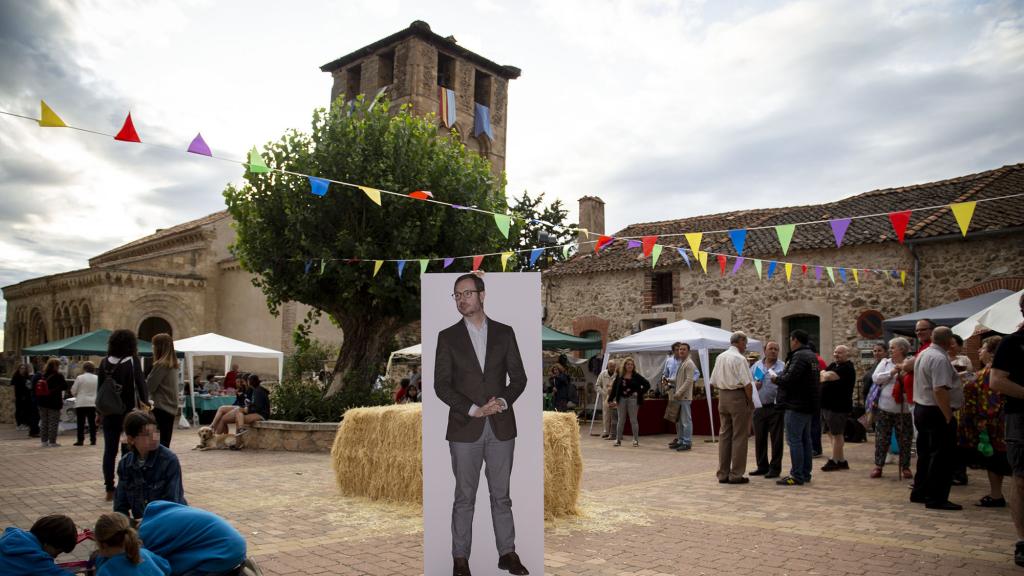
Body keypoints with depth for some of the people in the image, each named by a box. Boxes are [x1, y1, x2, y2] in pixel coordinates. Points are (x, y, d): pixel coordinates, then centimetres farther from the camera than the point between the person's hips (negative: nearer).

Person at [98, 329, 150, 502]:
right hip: (128, 412, -4)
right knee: (128, 450, 3)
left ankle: (109, 490, 12)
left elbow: (99, 388, 8)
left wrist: (99, 411, 16)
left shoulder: (105, 362, 4)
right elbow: (140, 385, -7)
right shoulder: (132, 361, -9)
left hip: (108, 413, 4)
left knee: (109, 450, 8)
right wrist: (145, 404, 7)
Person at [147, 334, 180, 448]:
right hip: (171, 408, 8)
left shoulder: (161, 364, -13)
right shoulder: (173, 365, 11)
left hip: (161, 408, -8)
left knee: (160, 443, -6)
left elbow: (149, 386, -10)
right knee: (166, 443, 12)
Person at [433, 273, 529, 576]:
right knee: (464, 498, 7)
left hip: (502, 426, 1)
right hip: (464, 427, -1)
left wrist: (503, 401, -13)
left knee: (501, 496, 10)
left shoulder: (504, 332, 6)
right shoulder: (447, 336, 2)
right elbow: (441, 384, -3)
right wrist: (473, 409, -13)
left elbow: (519, 377, 5)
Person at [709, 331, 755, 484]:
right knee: (739, 437, 0)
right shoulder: (740, 358, -13)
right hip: (738, 397, -7)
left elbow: (713, 382, 12)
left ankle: (723, 474, 16)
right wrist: (750, 401, -5)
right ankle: (736, 475, 3)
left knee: (724, 435, 11)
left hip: (722, 397, 7)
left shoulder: (720, 357, 9)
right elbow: (747, 384, -17)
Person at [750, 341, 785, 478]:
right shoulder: (756, 366, 10)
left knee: (776, 439, 1)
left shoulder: (782, 367, -1)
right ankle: (762, 466, 21)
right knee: (759, 439, 10)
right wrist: (753, 385, -7)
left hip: (775, 407, -4)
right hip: (759, 407, 4)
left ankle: (775, 468, 10)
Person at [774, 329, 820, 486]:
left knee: (794, 439, -7)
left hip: (796, 404, -10)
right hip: (809, 404, 10)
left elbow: (789, 378, -25)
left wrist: (777, 379, -5)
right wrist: (780, 378, 14)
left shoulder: (799, 356, -16)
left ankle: (797, 476, -6)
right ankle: (805, 473, 20)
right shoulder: (812, 356, 16)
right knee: (805, 439, 14)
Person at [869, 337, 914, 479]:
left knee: (905, 439, 8)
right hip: (884, 408, 2)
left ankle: (905, 467, 22)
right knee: (882, 438, 7)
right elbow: (875, 378, -5)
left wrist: (905, 374, -19)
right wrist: (891, 372, -14)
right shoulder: (885, 362, 6)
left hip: (904, 409, -1)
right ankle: (878, 466, 18)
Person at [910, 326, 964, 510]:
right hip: (937, 412, -10)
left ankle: (919, 493, 23)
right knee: (942, 456, -3)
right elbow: (940, 390, -27)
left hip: (921, 409, 10)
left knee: (926, 454, 17)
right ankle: (936, 499, -1)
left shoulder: (923, 354, 12)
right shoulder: (940, 359, -19)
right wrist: (949, 416, -23)